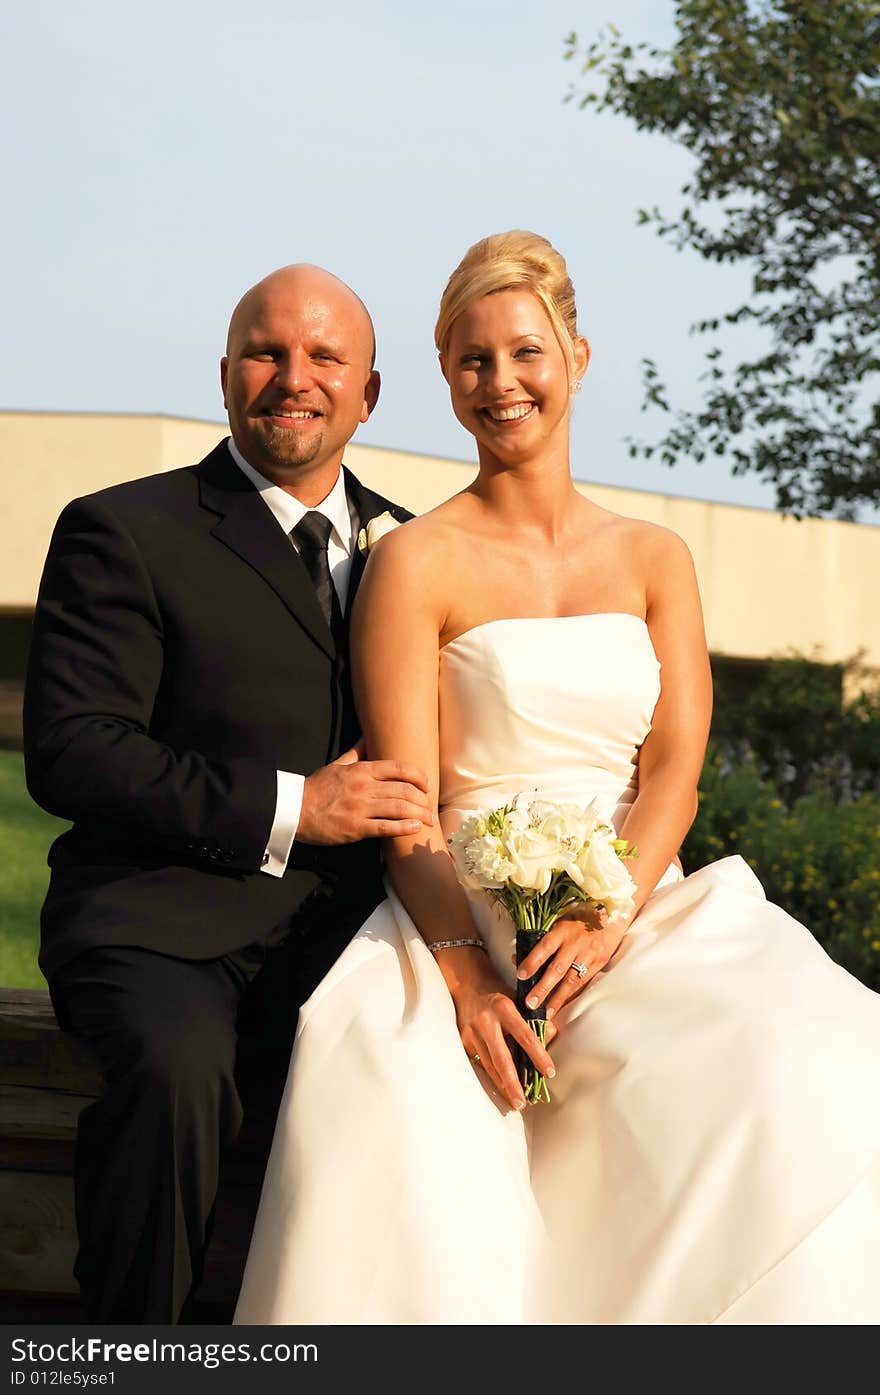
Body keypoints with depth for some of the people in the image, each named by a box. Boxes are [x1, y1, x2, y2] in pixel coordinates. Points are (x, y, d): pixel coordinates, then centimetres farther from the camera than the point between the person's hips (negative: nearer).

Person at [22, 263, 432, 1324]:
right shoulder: (125, 532, 2)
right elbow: (67, 753, -8)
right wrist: (283, 808, -16)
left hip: (343, 916, 4)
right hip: (163, 908, -4)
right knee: (178, 1062, -34)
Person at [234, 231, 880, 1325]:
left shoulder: (654, 559, 15)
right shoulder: (417, 562, 3)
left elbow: (676, 766, 3)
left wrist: (604, 919, -17)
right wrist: (465, 976, -22)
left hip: (643, 907, 3)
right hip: (465, 917, -3)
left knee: (792, 1070, -30)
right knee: (394, 1108, -37)